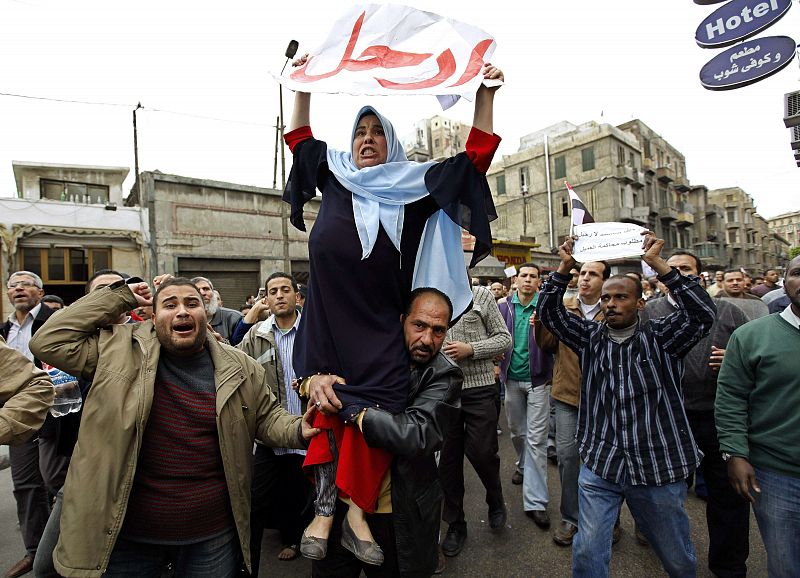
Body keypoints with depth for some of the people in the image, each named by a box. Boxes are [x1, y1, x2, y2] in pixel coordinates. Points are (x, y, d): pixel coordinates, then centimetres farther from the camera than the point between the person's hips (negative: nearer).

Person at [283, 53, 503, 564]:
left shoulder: (415, 185, 10)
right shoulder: (334, 174, 16)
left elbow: (476, 158, 11)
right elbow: (300, 137, 31)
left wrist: (485, 95, 9)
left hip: (379, 328, -1)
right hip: (326, 320, 2)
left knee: (372, 414, -6)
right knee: (324, 409, 1)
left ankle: (358, 510, 8)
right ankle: (325, 507, 10)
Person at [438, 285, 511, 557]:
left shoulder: (481, 294, 0)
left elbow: (504, 338, 0)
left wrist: (470, 349, -13)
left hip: (480, 389, -2)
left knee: (482, 453, 5)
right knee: (448, 458, 11)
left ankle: (496, 502, 38)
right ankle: (455, 524, 31)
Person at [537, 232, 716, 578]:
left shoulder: (660, 337, -2)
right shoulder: (590, 337, 3)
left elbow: (703, 313, -18)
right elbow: (549, 313, -4)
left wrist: (657, 263, -23)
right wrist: (564, 267, -16)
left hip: (658, 468, 0)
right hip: (599, 466, 1)